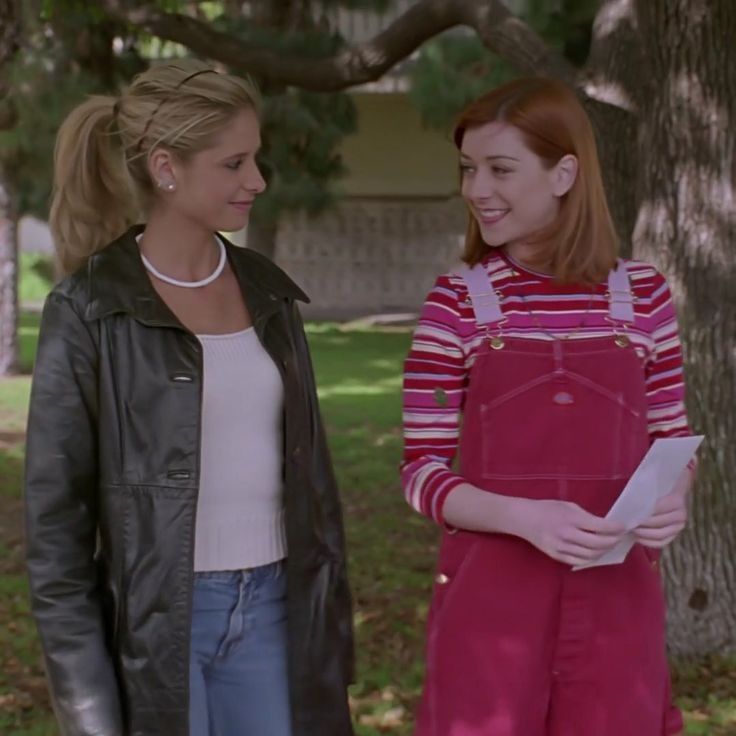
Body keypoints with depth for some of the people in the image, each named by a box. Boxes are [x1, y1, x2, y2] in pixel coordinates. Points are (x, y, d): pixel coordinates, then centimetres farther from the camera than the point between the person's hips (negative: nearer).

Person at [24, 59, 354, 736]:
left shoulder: (267, 292, 6)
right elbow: (55, 511, -8)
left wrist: (329, 615, 10)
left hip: (270, 613, 5)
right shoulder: (89, 310, -10)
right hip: (155, 619, -5)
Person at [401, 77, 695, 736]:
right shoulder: (456, 304, -3)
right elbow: (422, 471, -3)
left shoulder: (643, 297, 2)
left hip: (615, 603, 2)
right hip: (488, 599, -1)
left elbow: (672, 441, 11)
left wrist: (671, 502, -11)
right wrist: (525, 517, -20)